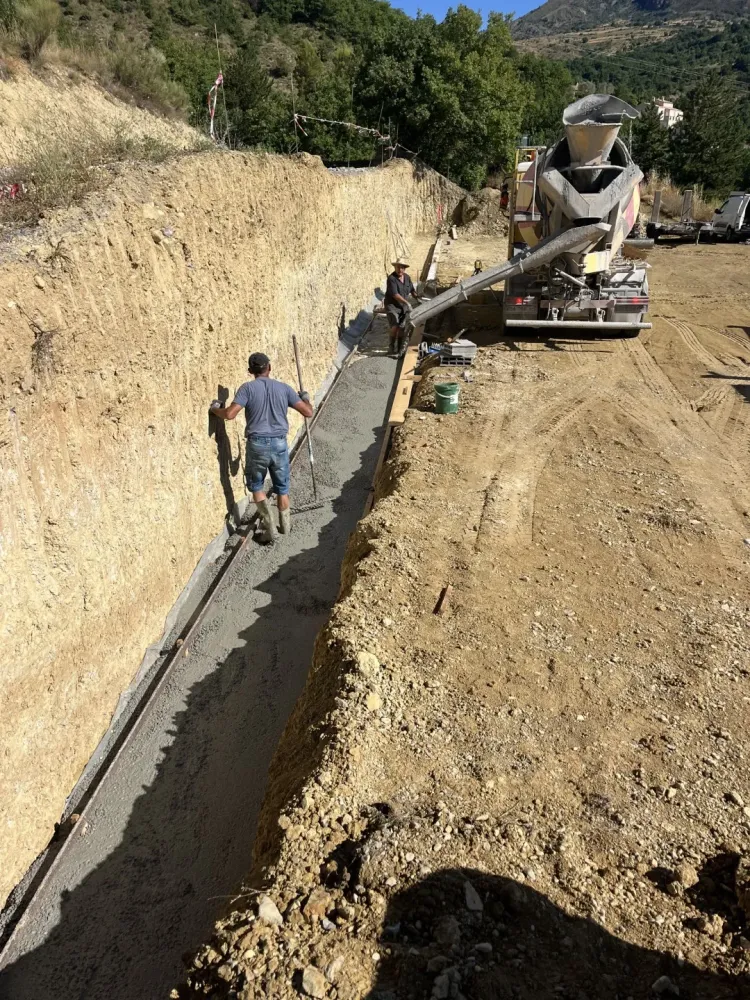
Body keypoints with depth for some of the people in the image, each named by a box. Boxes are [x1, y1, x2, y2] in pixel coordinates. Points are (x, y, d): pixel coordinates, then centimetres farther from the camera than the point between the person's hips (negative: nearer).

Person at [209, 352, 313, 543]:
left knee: (256, 486, 18)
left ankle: (269, 524, 5)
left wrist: (215, 409, 7)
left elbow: (229, 414, -14)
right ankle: (285, 526, 31)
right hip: (279, 444, 2)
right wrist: (305, 398, 23)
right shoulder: (284, 388, 2)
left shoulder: (247, 388, -5)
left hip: (257, 444, -2)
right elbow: (308, 412, 1)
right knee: (282, 488, 19)